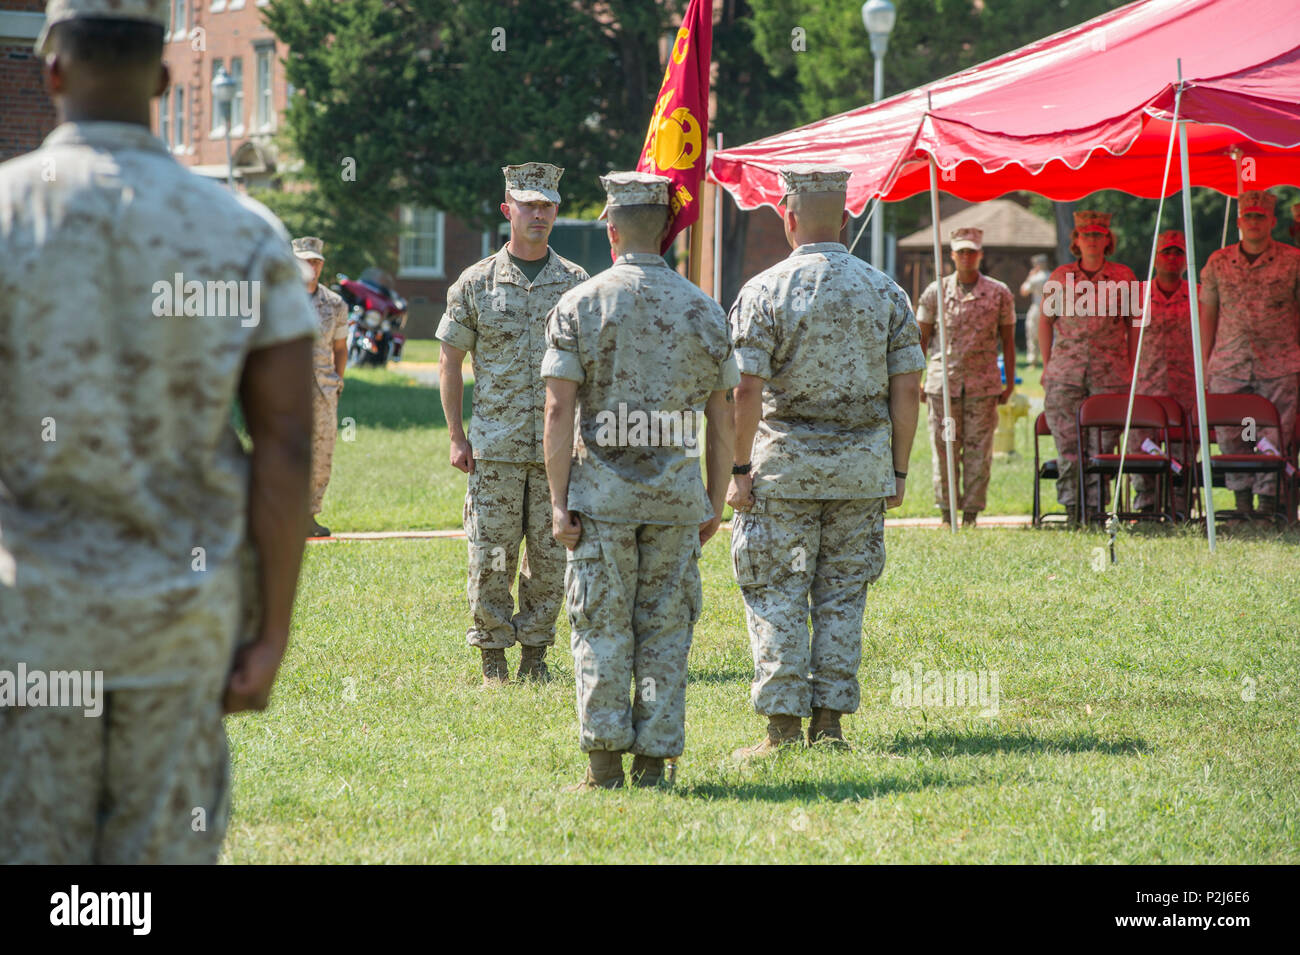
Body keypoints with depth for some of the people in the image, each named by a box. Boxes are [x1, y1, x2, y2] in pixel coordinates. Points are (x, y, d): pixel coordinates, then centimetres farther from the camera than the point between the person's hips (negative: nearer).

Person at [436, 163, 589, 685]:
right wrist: (456, 436, 0)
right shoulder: (476, 283, 2)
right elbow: (450, 359, 6)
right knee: (490, 557, -1)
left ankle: (535, 653, 13)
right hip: (495, 446, -1)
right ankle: (492, 658, 7)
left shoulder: (577, 283, 6)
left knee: (549, 557, 3)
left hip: (558, 447, 1)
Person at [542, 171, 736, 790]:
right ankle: (654, 759, 4)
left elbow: (558, 413, -9)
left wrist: (559, 502, -6)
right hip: (677, 490, 2)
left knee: (603, 626, 3)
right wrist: (714, 504, 13)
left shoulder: (578, 307, -4)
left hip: (601, 489, -2)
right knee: (666, 627, 6)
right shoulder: (704, 311, 4)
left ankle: (605, 759, -1)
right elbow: (722, 420, 6)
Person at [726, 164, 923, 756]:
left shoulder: (764, 291, -8)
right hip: (862, 464, 3)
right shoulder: (884, 292, 3)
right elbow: (906, 389, 2)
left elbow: (747, 390, -12)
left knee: (777, 596, 2)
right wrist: (897, 470, 9)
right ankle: (830, 720, 8)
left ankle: (783, 726, 0)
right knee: (843, 595, 9)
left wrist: (739, 469, -5)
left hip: (784, 463, -3)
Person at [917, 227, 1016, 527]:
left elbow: (1007, 340, 11)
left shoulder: (999, 293, 6)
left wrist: (1010, 382, 8)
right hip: (943, 382, 0)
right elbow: (921, 338, 11)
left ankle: (971, 512, 5)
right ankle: (947, 511, 9)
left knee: (979, 451, -1)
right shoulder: (936, 292, 6)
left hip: (983, 384, 0)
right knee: (943, 448, 0)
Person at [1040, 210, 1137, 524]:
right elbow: (1046, 321, 13)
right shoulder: (1060, 277, 8)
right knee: (1067, 439, -5)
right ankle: (1072, 505, 0)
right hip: (1066, 371, 0)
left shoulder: (1123, 277, 6)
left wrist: (1132, 365, 5)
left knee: (1105, 440, -3)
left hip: (1110, 372, 0)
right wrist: (1047, 365, 8)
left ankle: (1097, 504, 3)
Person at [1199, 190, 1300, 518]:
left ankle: (1269, 499, 3)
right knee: (1229, 435, -2)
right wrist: (1205, 363, 9)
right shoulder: (1218, 263, 8)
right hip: (1229, 365, 2)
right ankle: (1242, 499, 10)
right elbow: (1207, 314, 13)